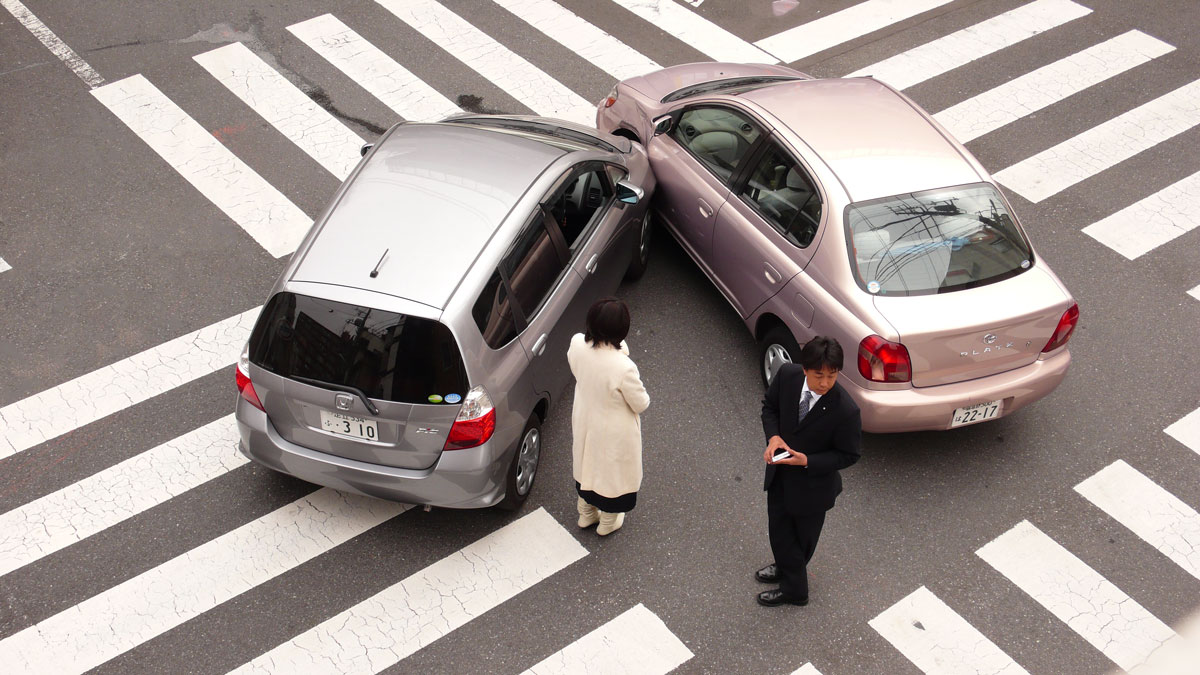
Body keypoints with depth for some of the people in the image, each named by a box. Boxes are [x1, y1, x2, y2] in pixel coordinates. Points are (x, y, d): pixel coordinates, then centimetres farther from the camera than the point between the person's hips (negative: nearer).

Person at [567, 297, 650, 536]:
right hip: (614, 431, -5)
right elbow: (641, 404, -22)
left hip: (584, 421, 5)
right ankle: (608, 522, 51)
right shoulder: (623, 368, -41)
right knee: (613, 471, 25)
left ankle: (586, 514, 57)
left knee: (587, 464, 32)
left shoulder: (577, 344, -25)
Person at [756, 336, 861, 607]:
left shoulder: (846, 411, -33)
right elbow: (770, 406, -1)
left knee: (803, 538, 21)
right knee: (778, 529, 24)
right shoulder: (787, 375, -21)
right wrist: (773, 436, -19)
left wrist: (807, 461, -29)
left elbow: (848, 455, -18)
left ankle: (793, 588, 46)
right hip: (780, 473, 4)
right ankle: (786, 568, 55)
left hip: (812, 484, -4)